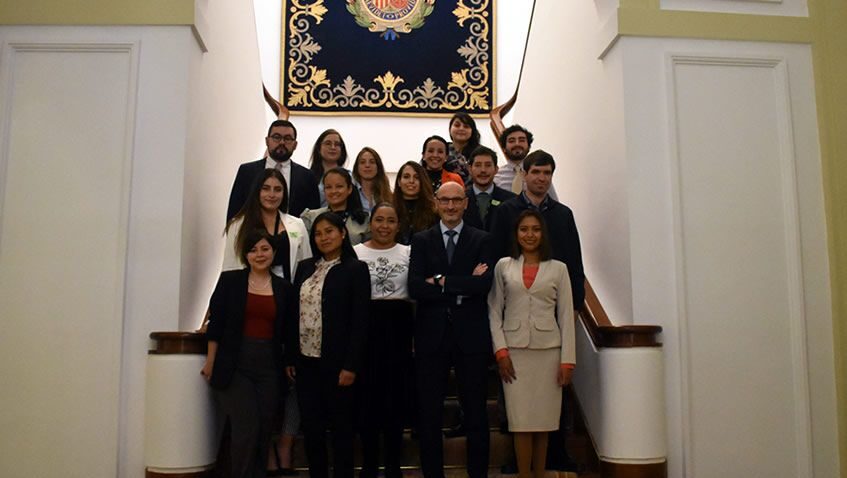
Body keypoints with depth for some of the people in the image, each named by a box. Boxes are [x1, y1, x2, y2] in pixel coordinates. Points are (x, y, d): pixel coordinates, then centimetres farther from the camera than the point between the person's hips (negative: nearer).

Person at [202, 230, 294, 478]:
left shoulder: (283, 288, 7)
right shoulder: (230, 280, 0)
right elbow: (216, 322, 0)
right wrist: (211, 361, -2)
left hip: (269, 365, 3)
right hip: (236, 364, -3)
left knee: (264, 428, 7)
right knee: (246, 426, -7)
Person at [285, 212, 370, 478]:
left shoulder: (356, 269, -5)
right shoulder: (305, 268, 10)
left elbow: (360, 321, -10)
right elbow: (294, 314, 10)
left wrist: (351, 365, -15)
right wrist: (290, 357, 6)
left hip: (337, 363, -5)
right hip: (306, 361, 5)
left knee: (341, 427, 6)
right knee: (311, 427, 10)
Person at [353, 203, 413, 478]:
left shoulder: (408, 252, 5)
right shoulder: (355, 252, 3)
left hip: (398, 326, 1)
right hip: (365, 326, 0)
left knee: (395, 395, 6)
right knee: (368, 395, 6)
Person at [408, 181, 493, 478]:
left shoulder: (481, 240, 3)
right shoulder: (421, 240, 5)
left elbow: (484, 284, -13)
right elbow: (414, 288, -9)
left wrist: (442, 282, -14)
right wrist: (463, 288, -13)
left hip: (471, 335, -1)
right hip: (431, 334, 1)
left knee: (476, 412, 10)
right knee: (429, 412, 9)